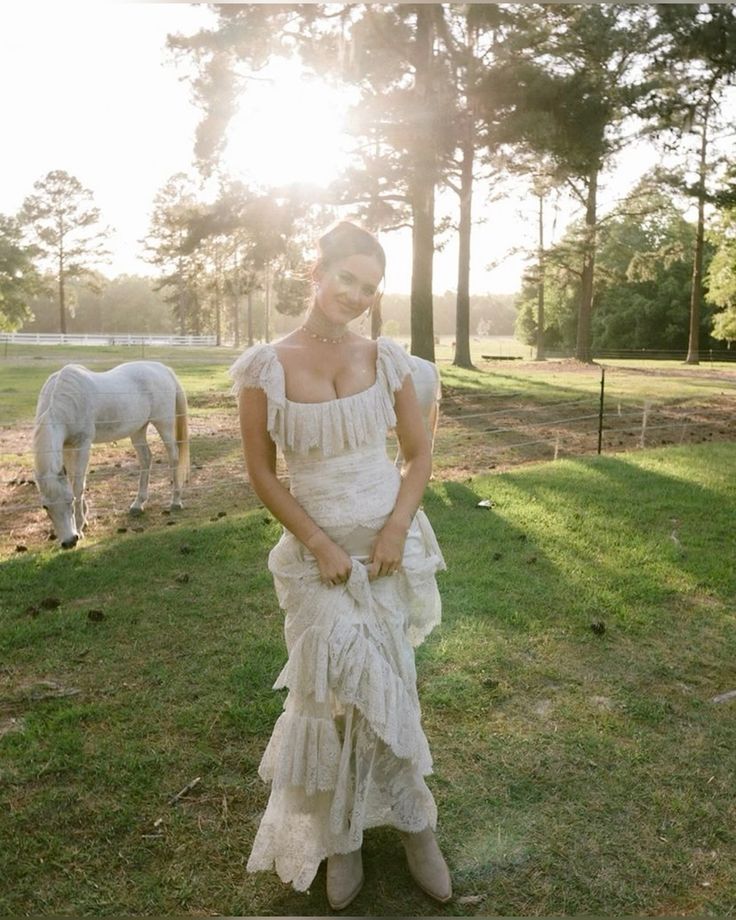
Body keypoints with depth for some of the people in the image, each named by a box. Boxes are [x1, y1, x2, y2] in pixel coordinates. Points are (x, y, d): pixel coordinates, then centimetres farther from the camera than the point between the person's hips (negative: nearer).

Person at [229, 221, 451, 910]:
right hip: (315, 548, -1)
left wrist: (396, 529, -9)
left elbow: (419, 452, 5)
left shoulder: (386, 360, -1)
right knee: (351, 684, -2)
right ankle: (413, 820, 25)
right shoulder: (266, 366, -7)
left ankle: (341, 833, 29)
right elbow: (261, 473, -3)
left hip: (388, 542, 2)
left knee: (360, 688, 5)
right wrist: (319, 545, -10)